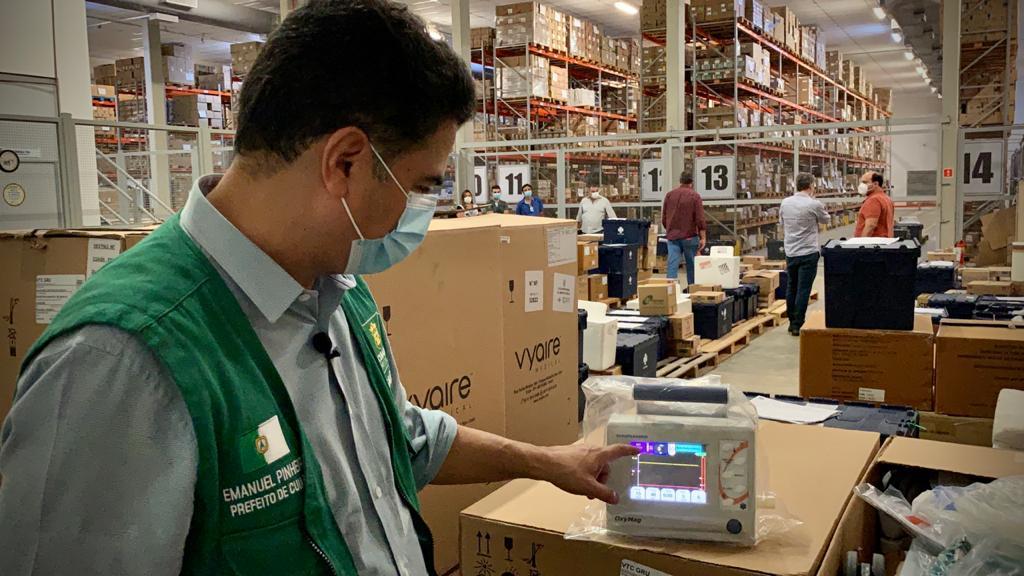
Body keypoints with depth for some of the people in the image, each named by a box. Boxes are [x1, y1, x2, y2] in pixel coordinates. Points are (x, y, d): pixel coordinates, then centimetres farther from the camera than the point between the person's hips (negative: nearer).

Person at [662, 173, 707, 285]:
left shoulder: (669, 195, 8)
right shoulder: (695, 196, -3)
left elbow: (664, 218, 13)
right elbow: (700, 219, -9)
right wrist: (703, 238, -6)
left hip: (672, 236, 3)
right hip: (689, 236, -3)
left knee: (672, 265, -3)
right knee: (691, 265, 9)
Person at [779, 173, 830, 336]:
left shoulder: (785, 203, 2)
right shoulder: (814, 204, -13)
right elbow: (826, 220, 6)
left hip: (790, 252, 5)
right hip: (808, 253, -5)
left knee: (791, 287, 16)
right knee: (803, 289, -2)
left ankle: (792, 322, 24)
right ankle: (797, 325, -1)